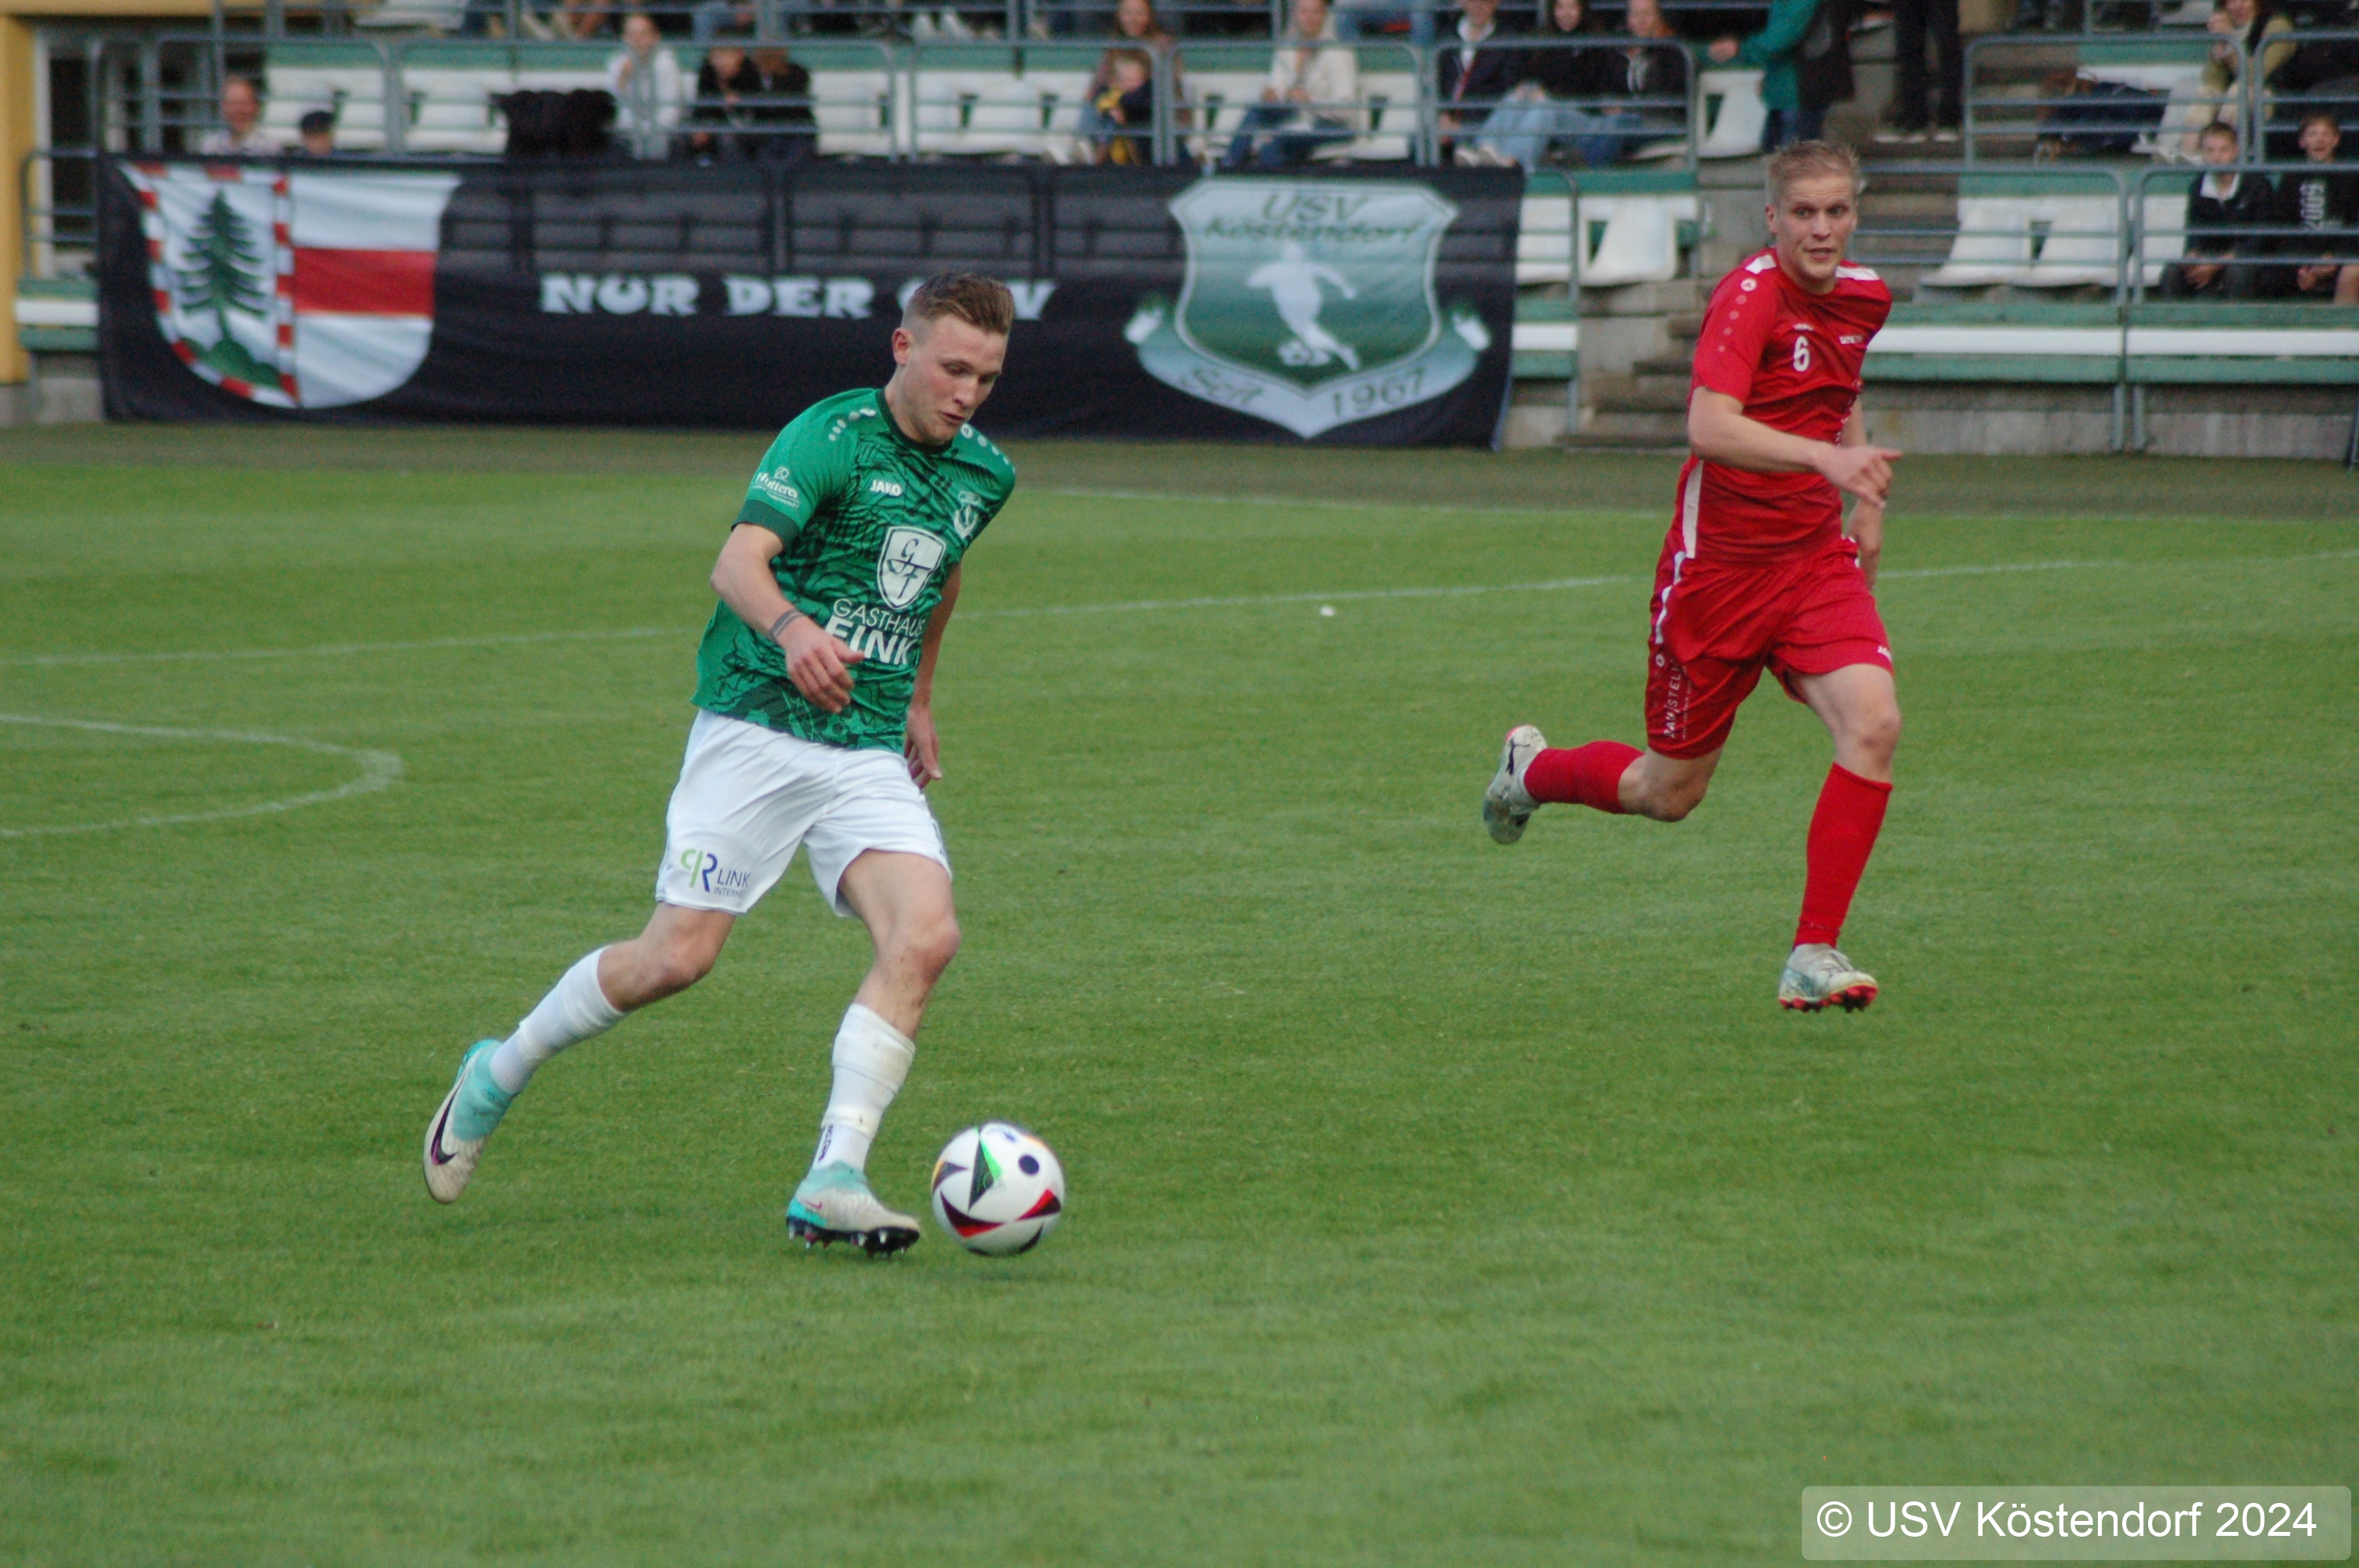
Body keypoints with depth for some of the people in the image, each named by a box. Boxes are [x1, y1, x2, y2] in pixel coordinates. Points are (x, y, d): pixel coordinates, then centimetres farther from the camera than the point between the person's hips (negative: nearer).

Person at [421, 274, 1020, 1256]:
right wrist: (790, 628, -46)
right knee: (678, 957, -7)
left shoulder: (982, 476, 10)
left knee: (925, 935, -19)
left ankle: (834, 1180, -19)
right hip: (758, 727, -5)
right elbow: (738, 561, -26)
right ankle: (500, 1074, 19)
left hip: (871, 754, 5)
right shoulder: (831, 438, -12)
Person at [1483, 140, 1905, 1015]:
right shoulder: (1751, 293, -18)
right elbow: (1709, 426, -34)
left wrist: (1865, 501, 17)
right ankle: (1533, 770, 42)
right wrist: (1826, 455, -47)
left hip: (1814, 557, 5)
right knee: (1670, 793, 8)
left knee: (1873, 723, -21)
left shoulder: (1861, 299, 6)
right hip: (1716, 563, -5)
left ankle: (1815, 954, -14)